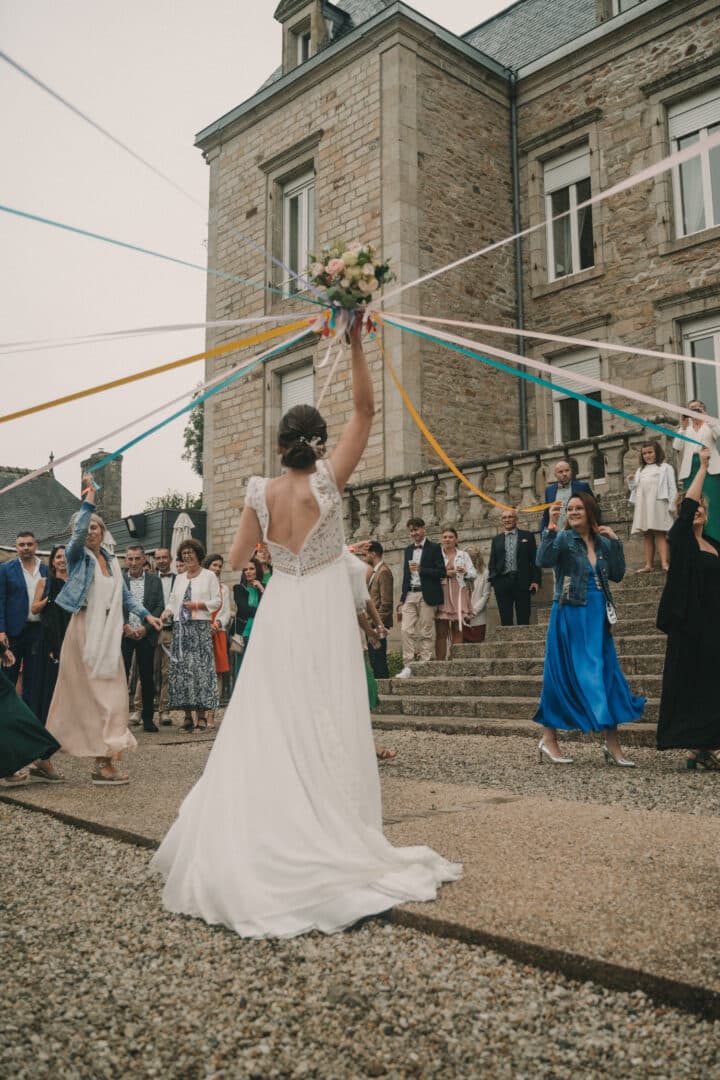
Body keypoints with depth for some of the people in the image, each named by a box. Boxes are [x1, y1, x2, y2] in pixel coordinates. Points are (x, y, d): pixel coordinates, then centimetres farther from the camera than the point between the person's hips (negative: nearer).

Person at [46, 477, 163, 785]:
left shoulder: (111, 560, 16)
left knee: (111, 693, 2)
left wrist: (146, 614, 5)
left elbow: (124, 595, 17)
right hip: (85, 632, -6)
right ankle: (103, 762, -6)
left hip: (109, 635, 6)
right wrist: (89, 498, -26)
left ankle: (105, 757, 5)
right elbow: (78, 533, -23)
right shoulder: (76, 555, -1)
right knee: (90, 694, -7)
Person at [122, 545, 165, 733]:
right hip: (123, 635, -1)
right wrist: (125, 626, -11)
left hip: (146, 635, 1)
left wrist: (145, 627, -10)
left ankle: (148, 719, 12)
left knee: (147, 678, 4)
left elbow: (159, 607, 2)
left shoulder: (154, 581, 9)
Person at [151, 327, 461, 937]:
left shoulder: (261, 493, 0)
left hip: (279, 615, 3)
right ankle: (330, 846, 7)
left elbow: (236, 560, 6)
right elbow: (365, 411, -8)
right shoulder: (327, 482, -8)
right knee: (325, 730, 1)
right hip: (324, 614, -3)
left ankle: (252, 845, 20)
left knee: (268, 730, 10)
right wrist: (356, 343, -10)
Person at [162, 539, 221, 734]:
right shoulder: (179, 578, 21)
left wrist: (198, 605, -11)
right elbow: (172, 601, 15)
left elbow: (217, 601, 1)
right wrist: (166, 612, -4)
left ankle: (201, 716, -7)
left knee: (200, 667, -10)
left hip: (200, 626, -5)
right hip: (180, 628, 5)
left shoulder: (209, 576, 6)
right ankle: (187, 716, 4)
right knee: (181, 668, -1)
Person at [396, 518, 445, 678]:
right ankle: (408, 667, -3)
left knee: (427, 632, -2)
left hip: (426, 595, -5)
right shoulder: (408, 550, 17)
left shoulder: (434, 548, 0)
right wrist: (402, 598, 16)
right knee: (406, 630, -5)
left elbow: (441, 572, -7)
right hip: (410, 594, 5)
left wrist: (420, 569, -16)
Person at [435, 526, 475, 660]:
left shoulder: (464, 555, 13)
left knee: (458, 631, -1)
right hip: (441, 595, -1)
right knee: (441, 632, -4)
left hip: (459, 595, 1)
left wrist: (465, 572, -15)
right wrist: (444, 574, -10)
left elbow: (473, 574, 5)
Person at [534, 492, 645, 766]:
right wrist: (551, 527, -27)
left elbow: (618, 575, 2)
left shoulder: (602, 543, 10)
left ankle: (611, 744, 9)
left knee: (606, 675, 4)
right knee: (565, 675, -2)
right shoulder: (563, 538, -4)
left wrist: (614, 541, -3)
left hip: (597, 617, 5)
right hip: (570, 616, -5)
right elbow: (544, 560, -22)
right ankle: (549, 740, 9)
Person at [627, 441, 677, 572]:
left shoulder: (665, 468, 8)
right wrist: (631, 481, 3)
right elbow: (635, 488, 24)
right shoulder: (640, 470, 22)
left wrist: (672, 505, -8)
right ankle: (648, 565, 1)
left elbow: (672, 488, 2)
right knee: (647, 535, 3)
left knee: (659, 534, -13)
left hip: (658, 505, -5)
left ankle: (664, 563, -20)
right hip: (643, 506, 5)